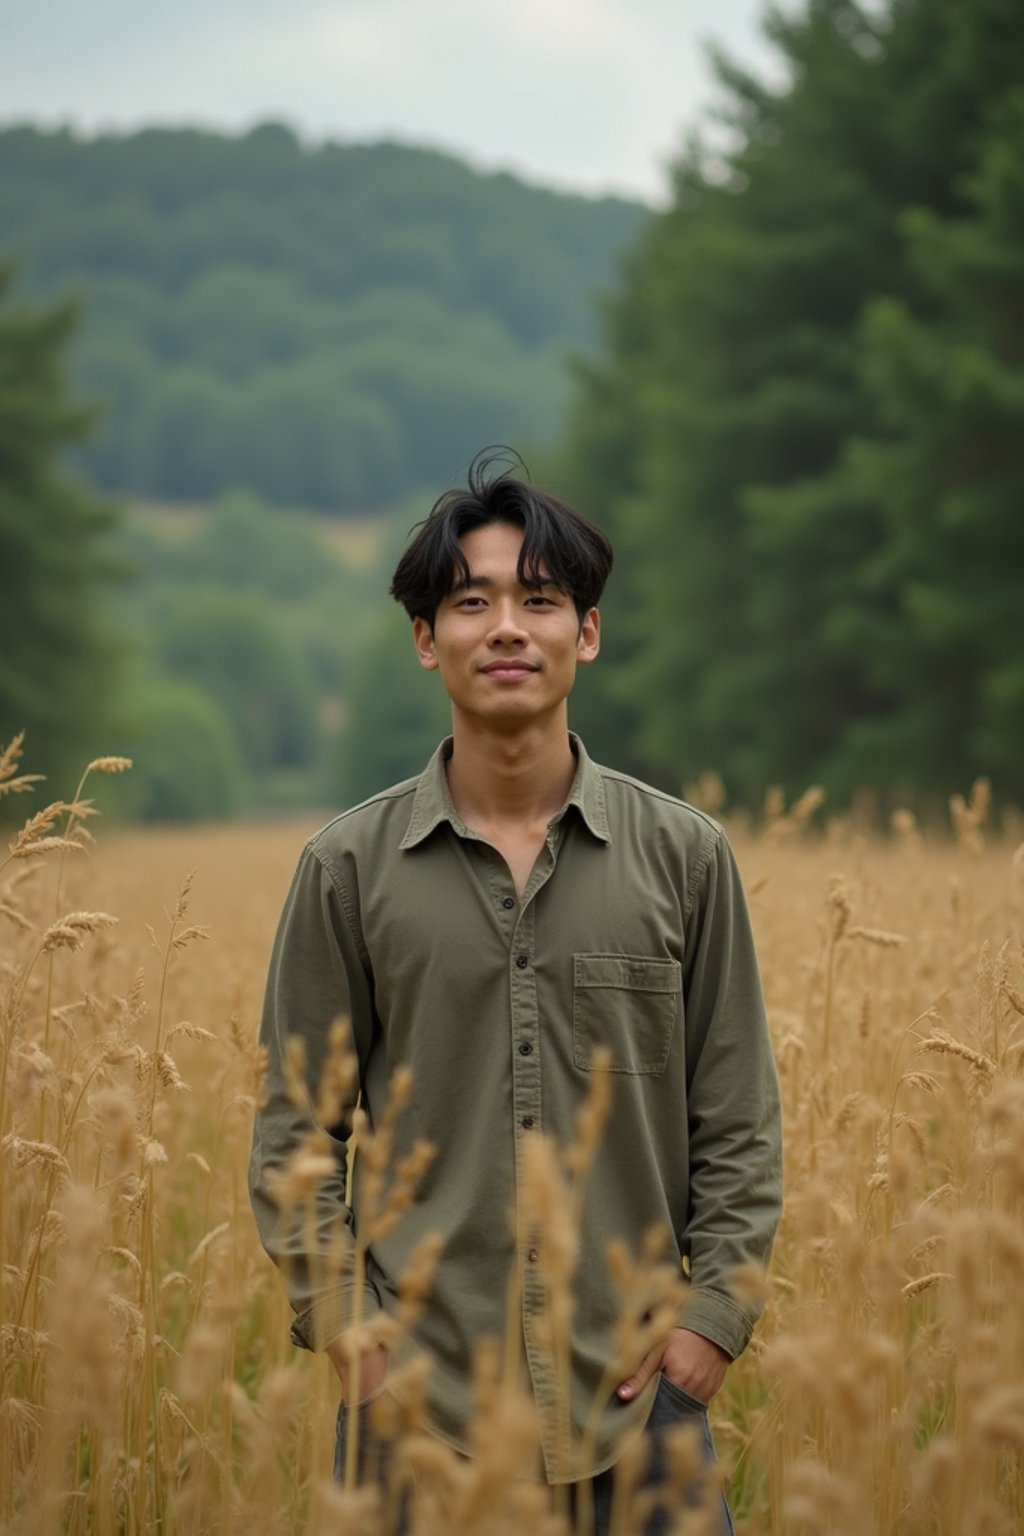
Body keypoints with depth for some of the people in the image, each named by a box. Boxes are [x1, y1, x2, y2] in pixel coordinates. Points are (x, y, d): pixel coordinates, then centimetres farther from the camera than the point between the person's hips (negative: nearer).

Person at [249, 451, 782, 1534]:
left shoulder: (685, 856, 3)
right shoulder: (348, 867, 2)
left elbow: (738, 1127, 6)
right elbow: (295, 1130, 4)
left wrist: (709, 1321, -3)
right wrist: (349, 1335, -4)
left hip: (638, 1398, 0)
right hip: (422, 1401, 0)